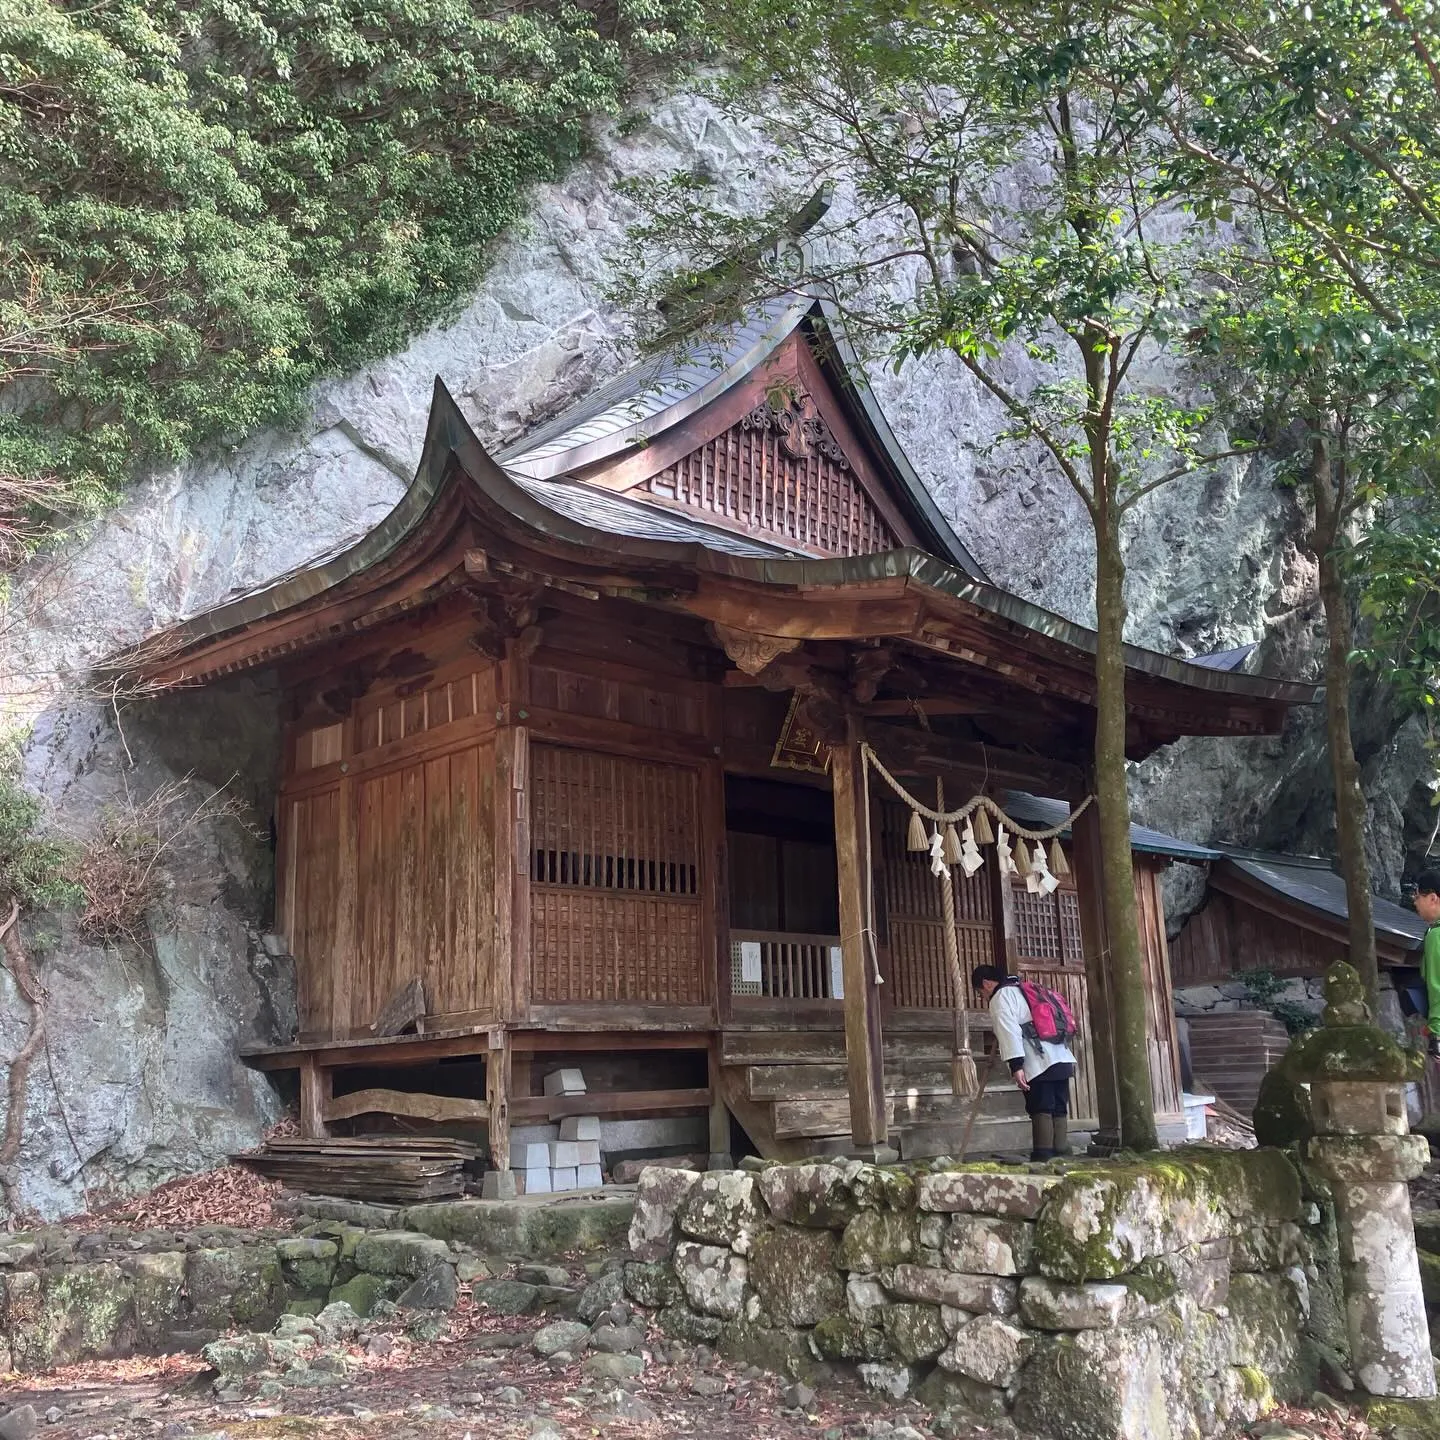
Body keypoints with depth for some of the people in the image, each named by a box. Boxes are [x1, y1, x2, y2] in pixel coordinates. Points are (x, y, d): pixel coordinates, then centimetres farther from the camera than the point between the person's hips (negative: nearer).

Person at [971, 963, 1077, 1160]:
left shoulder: (1000, 997, 1)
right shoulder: (1024, 990, 28)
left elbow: (1009, 1031, -13)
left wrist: (1016, 1065, -19)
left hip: (1039, 1063, -8)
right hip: (1062, 1059, 8)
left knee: (1040, 1110, -8)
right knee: (1059, 1109, 8)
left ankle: (1044, 1157, -11)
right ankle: (1062, 1156, 7)